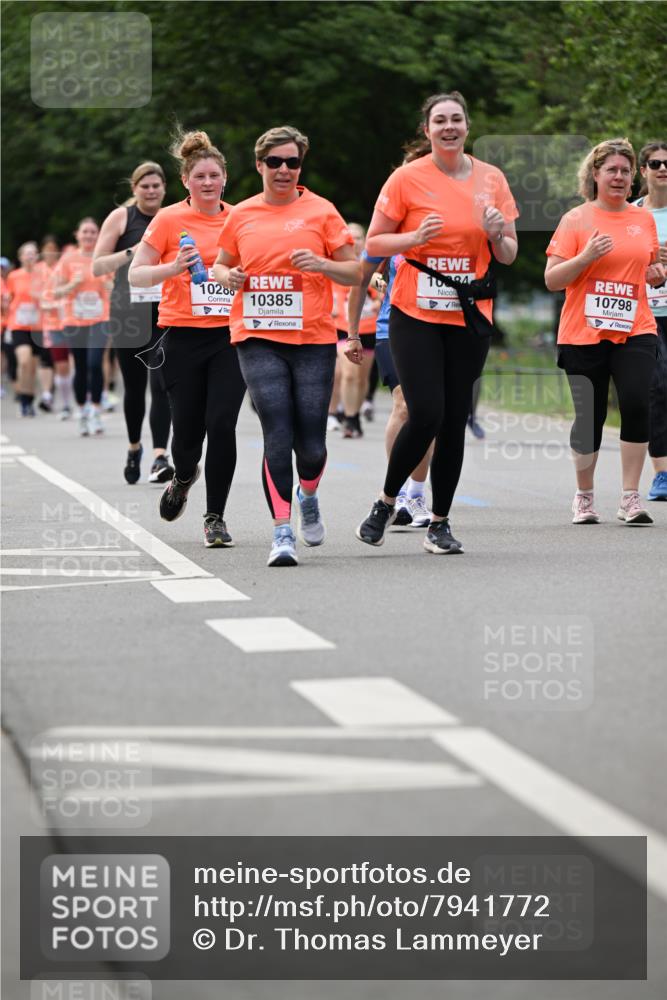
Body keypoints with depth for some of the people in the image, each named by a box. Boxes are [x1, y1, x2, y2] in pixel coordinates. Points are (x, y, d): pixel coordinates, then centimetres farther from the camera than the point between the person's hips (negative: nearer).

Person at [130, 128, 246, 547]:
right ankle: (184, 475, 38)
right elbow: (136, 275, -1)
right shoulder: (169, 219, -1)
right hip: (184, 337, -1)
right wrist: (174, 268, -17)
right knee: (187, 430, 2)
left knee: (222, 424, -12)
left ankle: (216, 517, 0)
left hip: (231, 336, 1)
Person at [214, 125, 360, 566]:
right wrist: (227, 276, 1)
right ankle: (283, 531, -6)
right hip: (258, 339, 1)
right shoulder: (241, 215, 9)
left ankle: (308, 495, 32)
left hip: (314, 339, -1)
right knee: (278, 434, -12)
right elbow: (222, 264, 24)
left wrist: (321, 264, -14)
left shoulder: (320, 211, 3)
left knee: (311, 443, -2)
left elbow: (354, 272, 5)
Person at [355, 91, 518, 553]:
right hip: (416, 316, -3)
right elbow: (374, 243, 0)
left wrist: (497, 234, -11)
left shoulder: (491, 178, 5)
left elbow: (508, 255, 11)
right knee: (426, 414, -13)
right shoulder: (408, 178, -3)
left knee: (455, 421, 3)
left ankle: (440, 523, 13)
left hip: (470, 319, 3)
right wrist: (416, 237, -17)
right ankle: (387, 502, 10)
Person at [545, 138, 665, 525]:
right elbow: (552, 279, -4)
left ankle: (631, 497, -8)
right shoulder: (576, 219, -1)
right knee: (589, 416, 3)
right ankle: (584, 496, 22)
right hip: (584, 333, -2)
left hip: (635, 332, 2)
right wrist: (586, 256, -18)